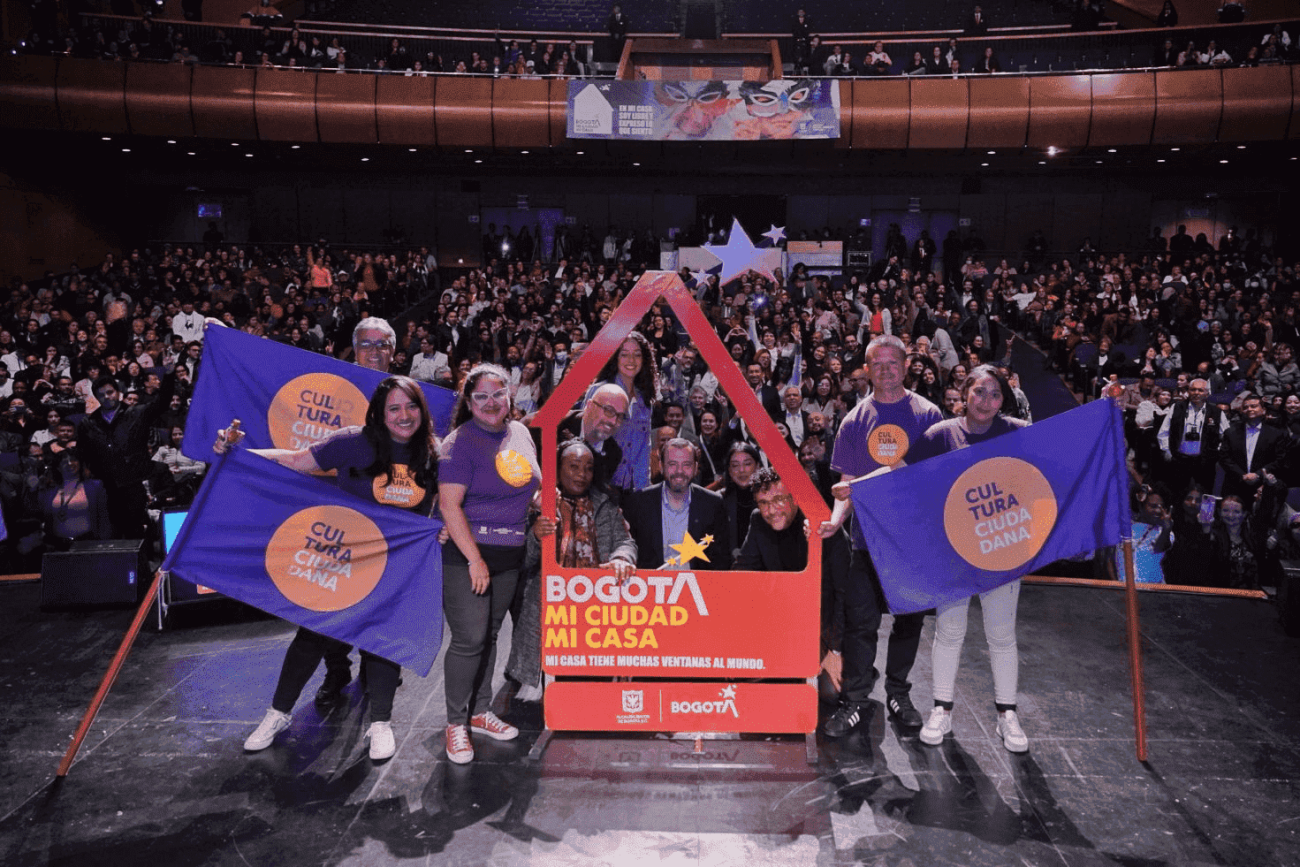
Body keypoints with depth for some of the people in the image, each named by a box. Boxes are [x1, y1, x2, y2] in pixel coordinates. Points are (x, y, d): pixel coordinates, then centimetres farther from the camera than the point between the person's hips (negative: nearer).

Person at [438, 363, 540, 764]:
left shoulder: (520, 433, 10)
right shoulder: (460, 442, -12)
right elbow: (449, 504, -17)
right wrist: (475, 559, -19)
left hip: (509, 554, 7)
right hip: (466, 553, -6)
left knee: (490, 636, 16)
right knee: (469, 640, -7)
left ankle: (479, 711, 30)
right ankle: (455, 723, 9)